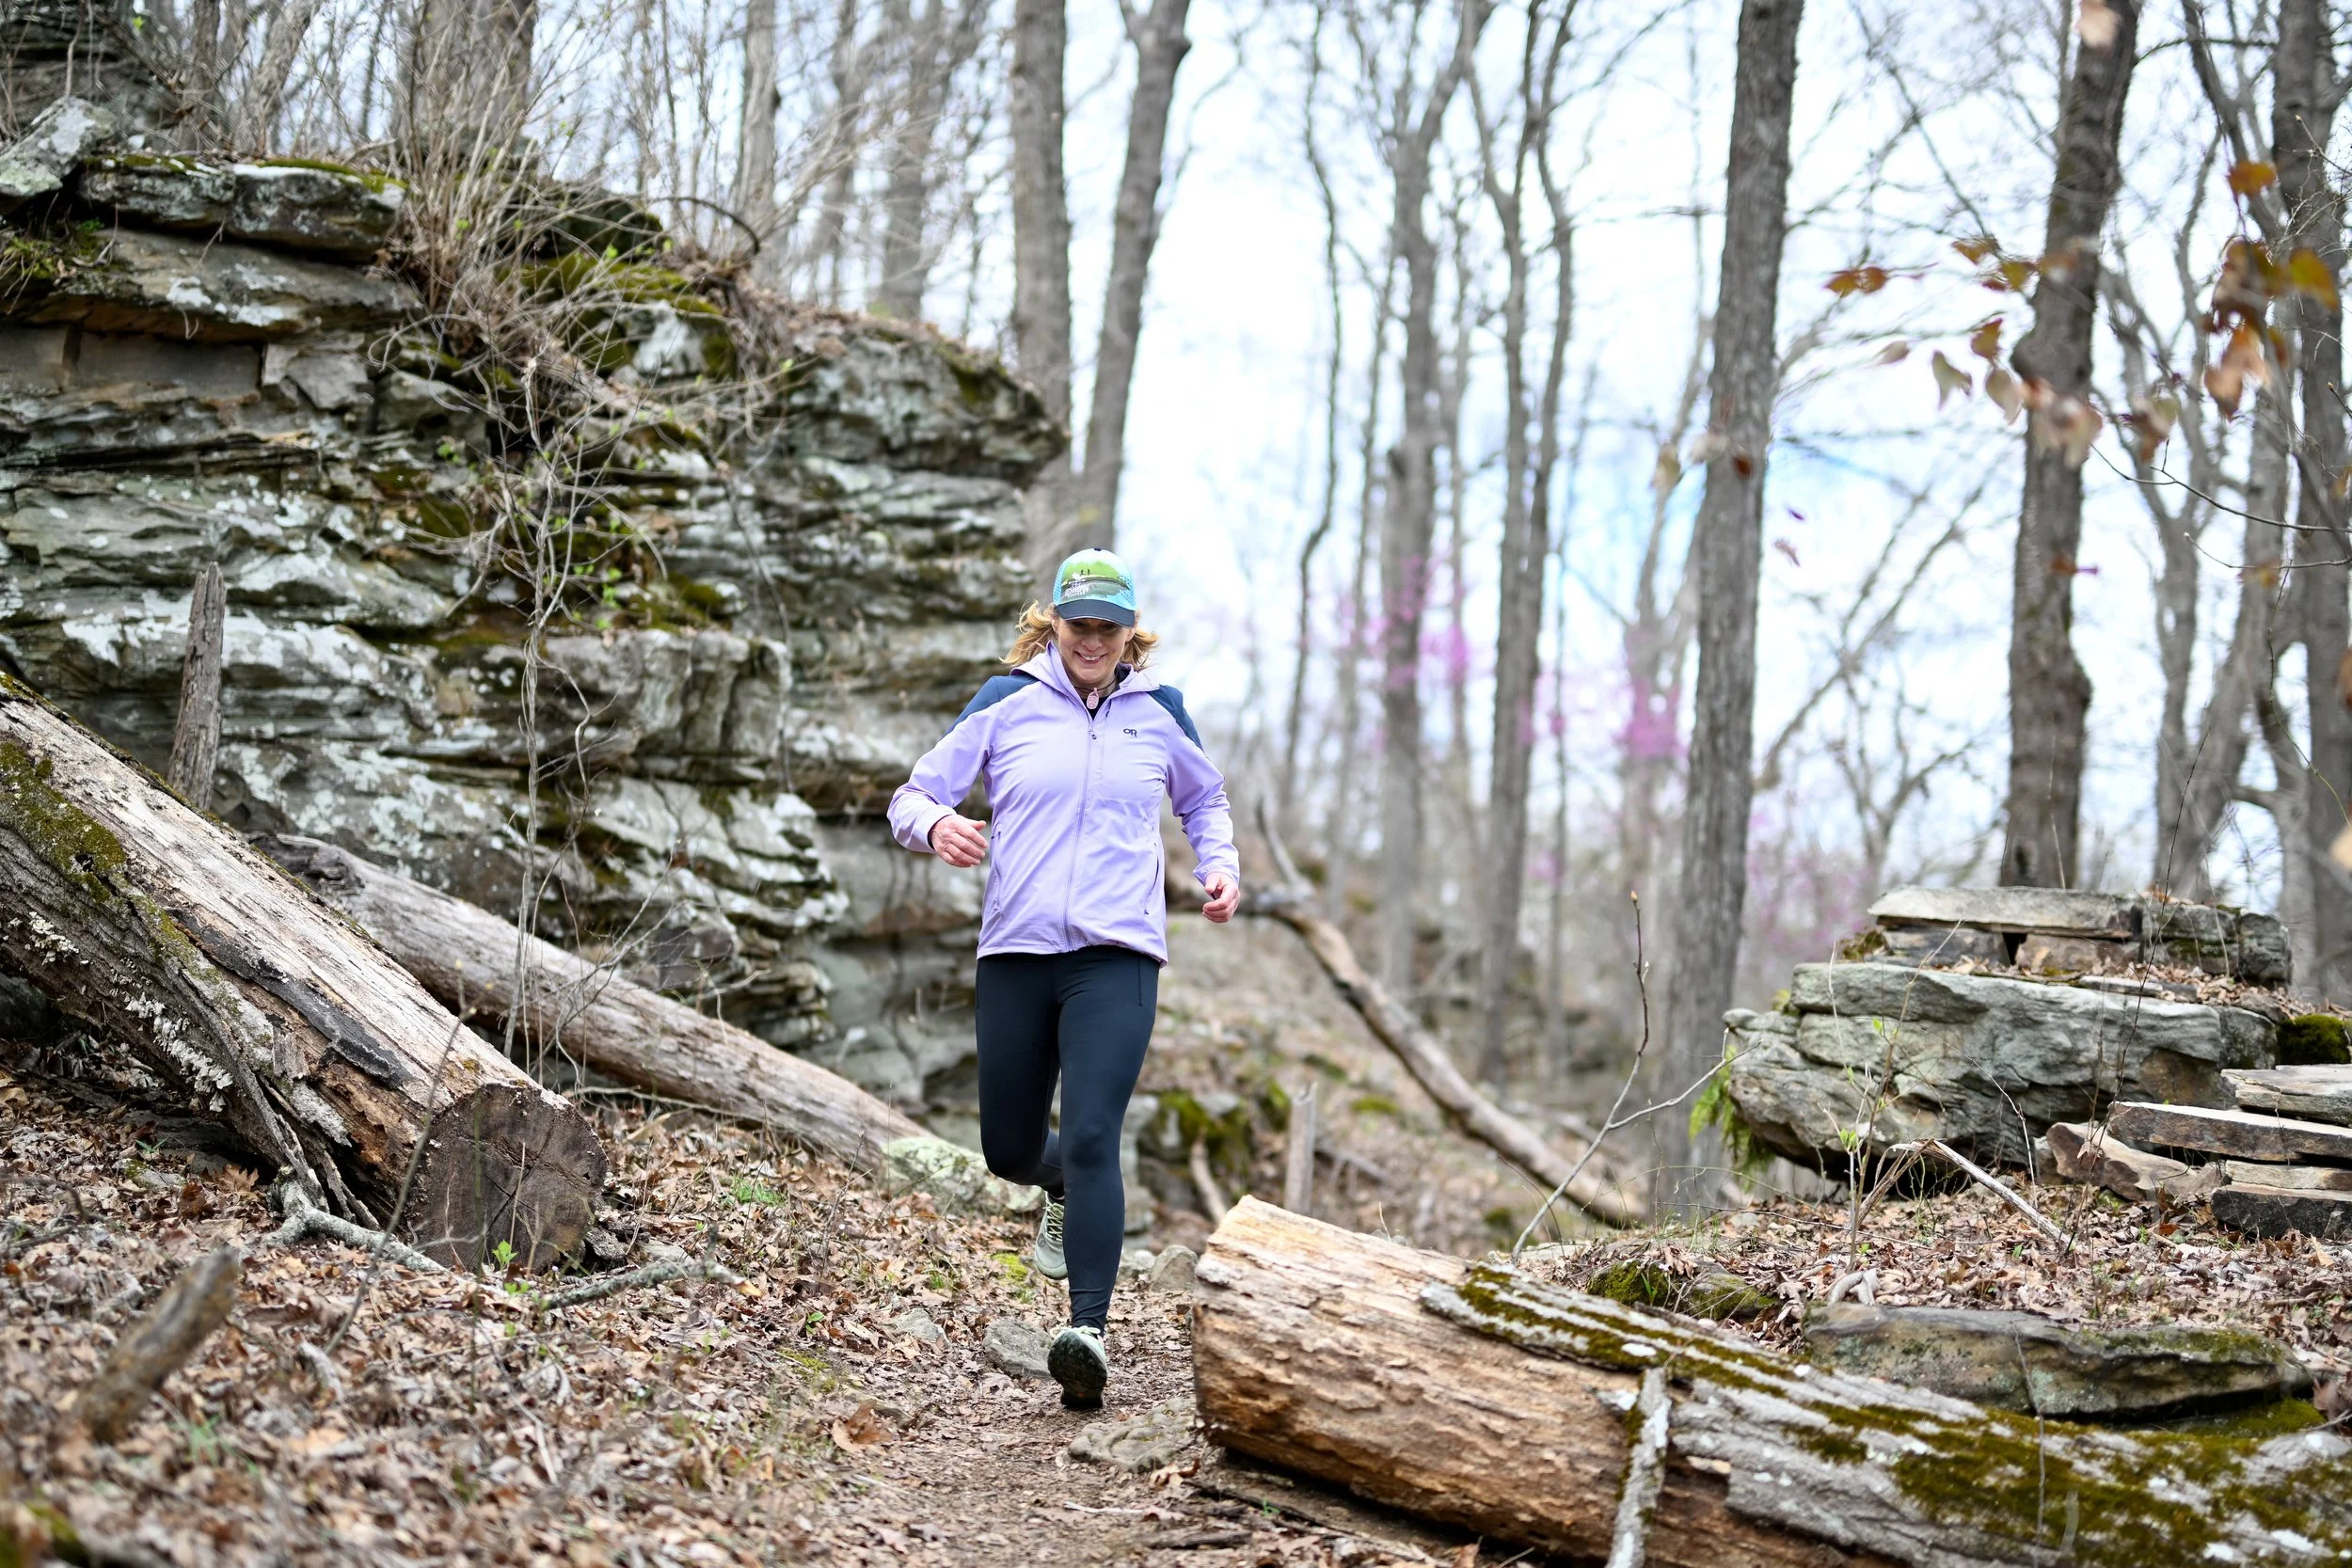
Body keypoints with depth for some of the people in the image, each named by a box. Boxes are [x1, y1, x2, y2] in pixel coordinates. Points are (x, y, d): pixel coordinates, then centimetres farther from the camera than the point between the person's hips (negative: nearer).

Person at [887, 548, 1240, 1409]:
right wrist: (935, 825, -19)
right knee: (1009, 1150, 9)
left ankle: (1089, 1329, -22)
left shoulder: (1158, 712, 9)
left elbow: (1205, 797, 28)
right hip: (1015, 952, 2)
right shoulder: (1005, 703, 4)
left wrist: (1221, 867, 8)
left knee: (1090, 1138, -18)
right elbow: (912, 796, 5)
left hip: (1118, 957, -1)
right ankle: (1069, 1189, 45)